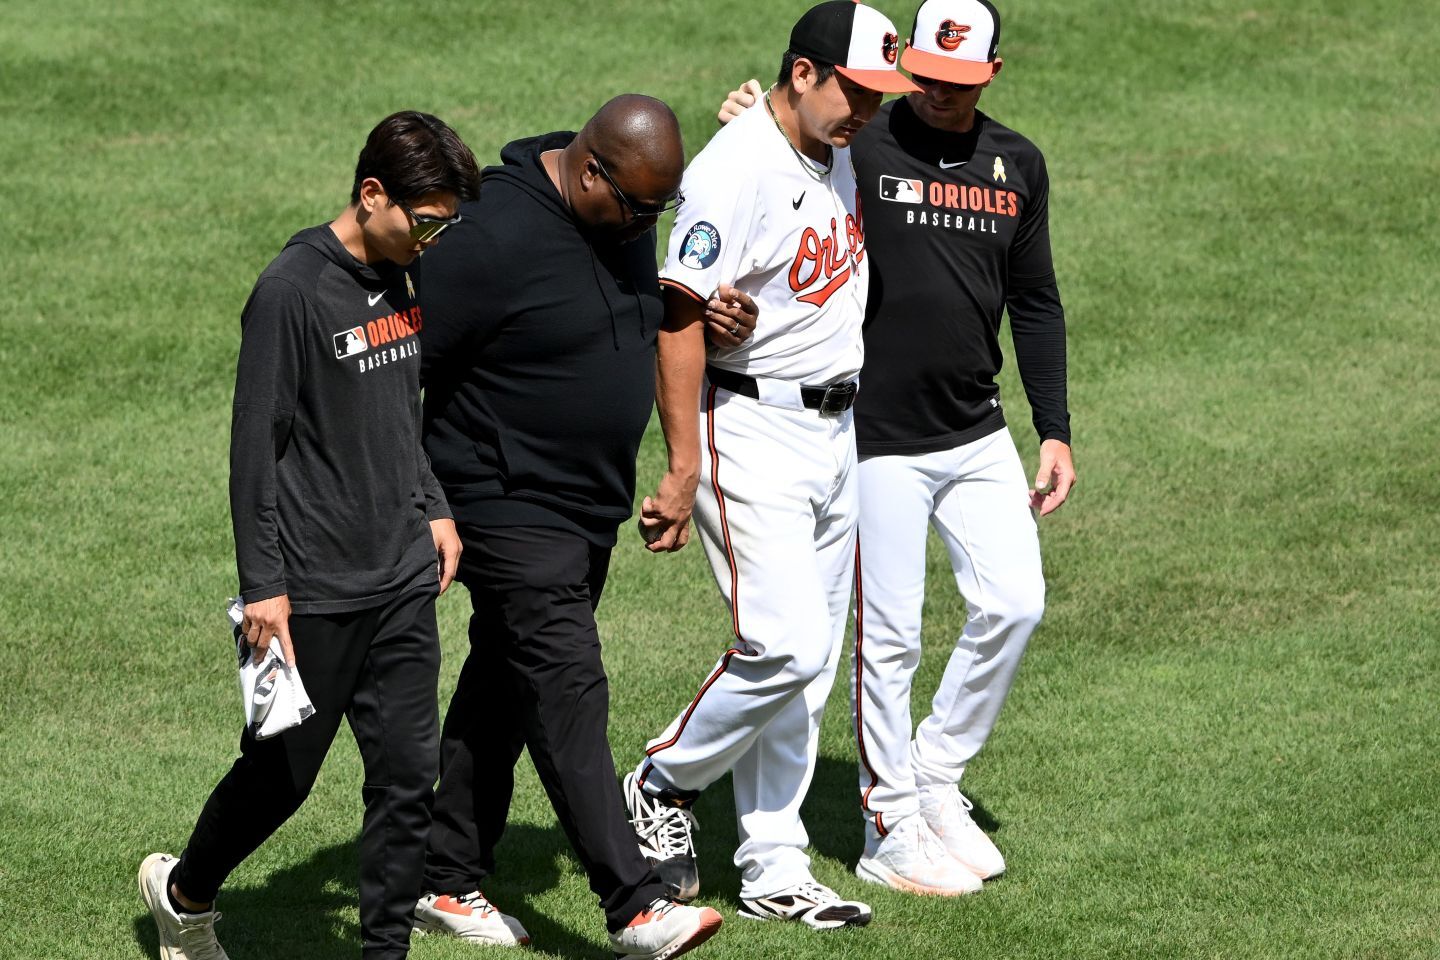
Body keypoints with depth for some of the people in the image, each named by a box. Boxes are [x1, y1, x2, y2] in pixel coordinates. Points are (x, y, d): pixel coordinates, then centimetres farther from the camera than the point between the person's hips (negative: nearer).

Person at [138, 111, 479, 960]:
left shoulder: (406, 275, 7)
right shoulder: (293, 290, -16)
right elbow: (256, 443, -15)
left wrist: (434, 509, 18)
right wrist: (264, 584, -16)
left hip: (402, 577, 6)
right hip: (315, 590, -6)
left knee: (408, 774, 1)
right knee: (283, 773, 7)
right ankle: (184, 891, 32)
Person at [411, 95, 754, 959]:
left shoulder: (627, 217, 4)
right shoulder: (493, 235, -22)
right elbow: (401, 369, -18)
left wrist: (705, 321, 4)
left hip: (594, 508, 9)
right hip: (512, 509, -9)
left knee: (503, 689, 15)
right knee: (569, 695, -13)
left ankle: (450, 883, 24)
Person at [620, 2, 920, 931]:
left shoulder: (836, 153, 9)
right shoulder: (738, 167, -18)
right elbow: (681, 314, -21)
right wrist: (683, 468, -24)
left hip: (835, 429, 9)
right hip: (751, 427, -8)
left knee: (808, 664, 8)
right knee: (785, 645, -14)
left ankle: (774, 866, 14)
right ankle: (663, 785, 8)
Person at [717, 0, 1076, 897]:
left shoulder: (1018, 165, 9)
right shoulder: (859, 149, -8)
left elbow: (1036, 305, 14)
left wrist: (1056, 434, 10)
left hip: (977, 434, 5)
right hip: (881, 437, -5)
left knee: (1013, 604, -1)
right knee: (889, 634, 0)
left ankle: (936, 779, 19)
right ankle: (891, 826, 12)